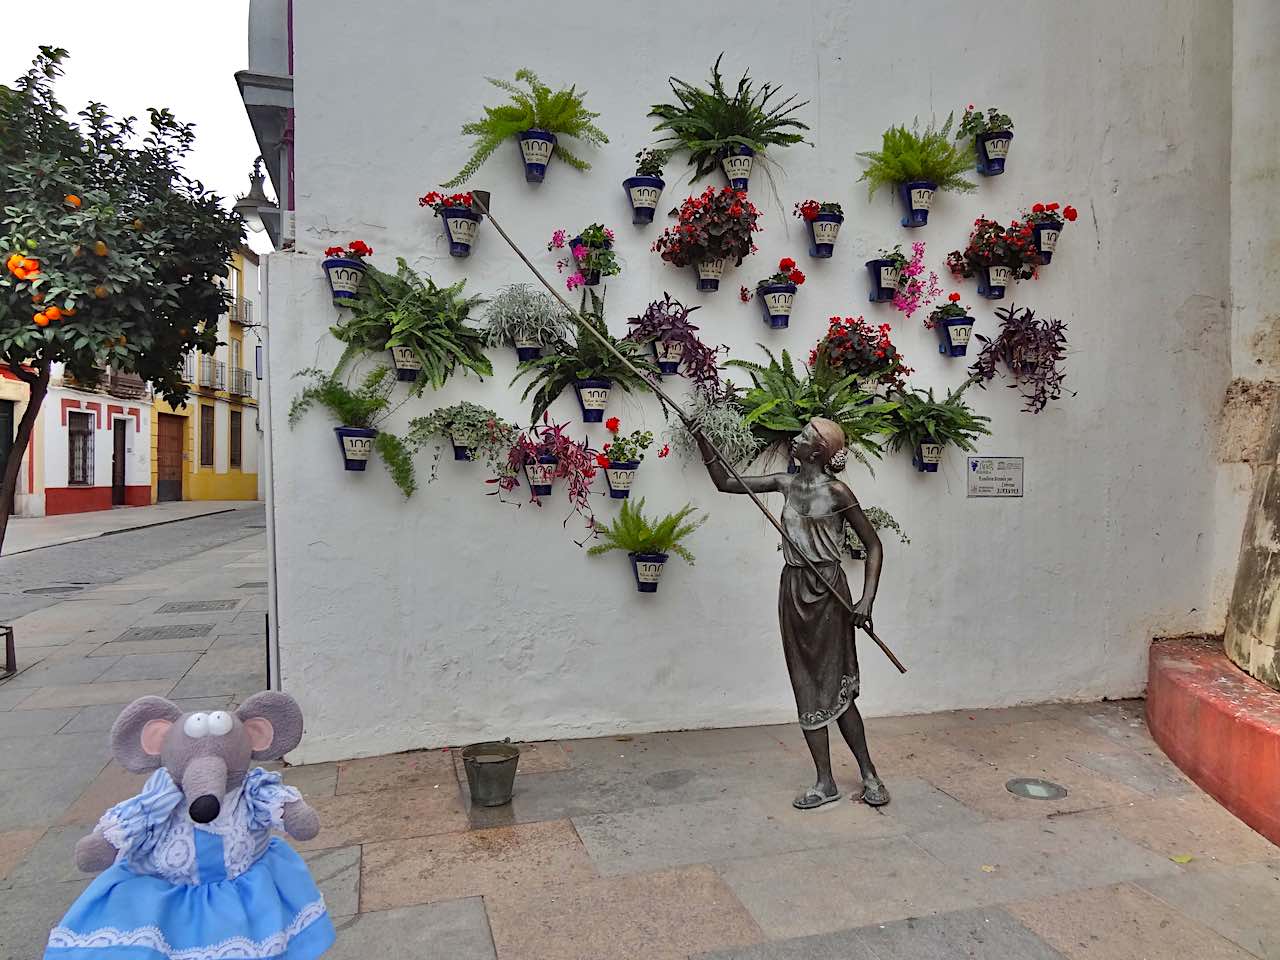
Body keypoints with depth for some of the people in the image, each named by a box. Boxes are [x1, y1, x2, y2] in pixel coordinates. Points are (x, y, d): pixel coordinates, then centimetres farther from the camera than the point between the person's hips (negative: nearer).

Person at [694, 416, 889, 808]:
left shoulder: (836, 491, -10)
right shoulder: (786, 484, 7)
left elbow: (873, 545, -6)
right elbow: (725, 483, 11)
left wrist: (867, 599, -15)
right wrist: (703, 442, 2)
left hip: (828, 591, -6)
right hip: (793, 590, 6)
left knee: (835, 687, 0)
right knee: (808, 687, 7)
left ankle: (869, 774, 18)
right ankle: (825, 782, 16)